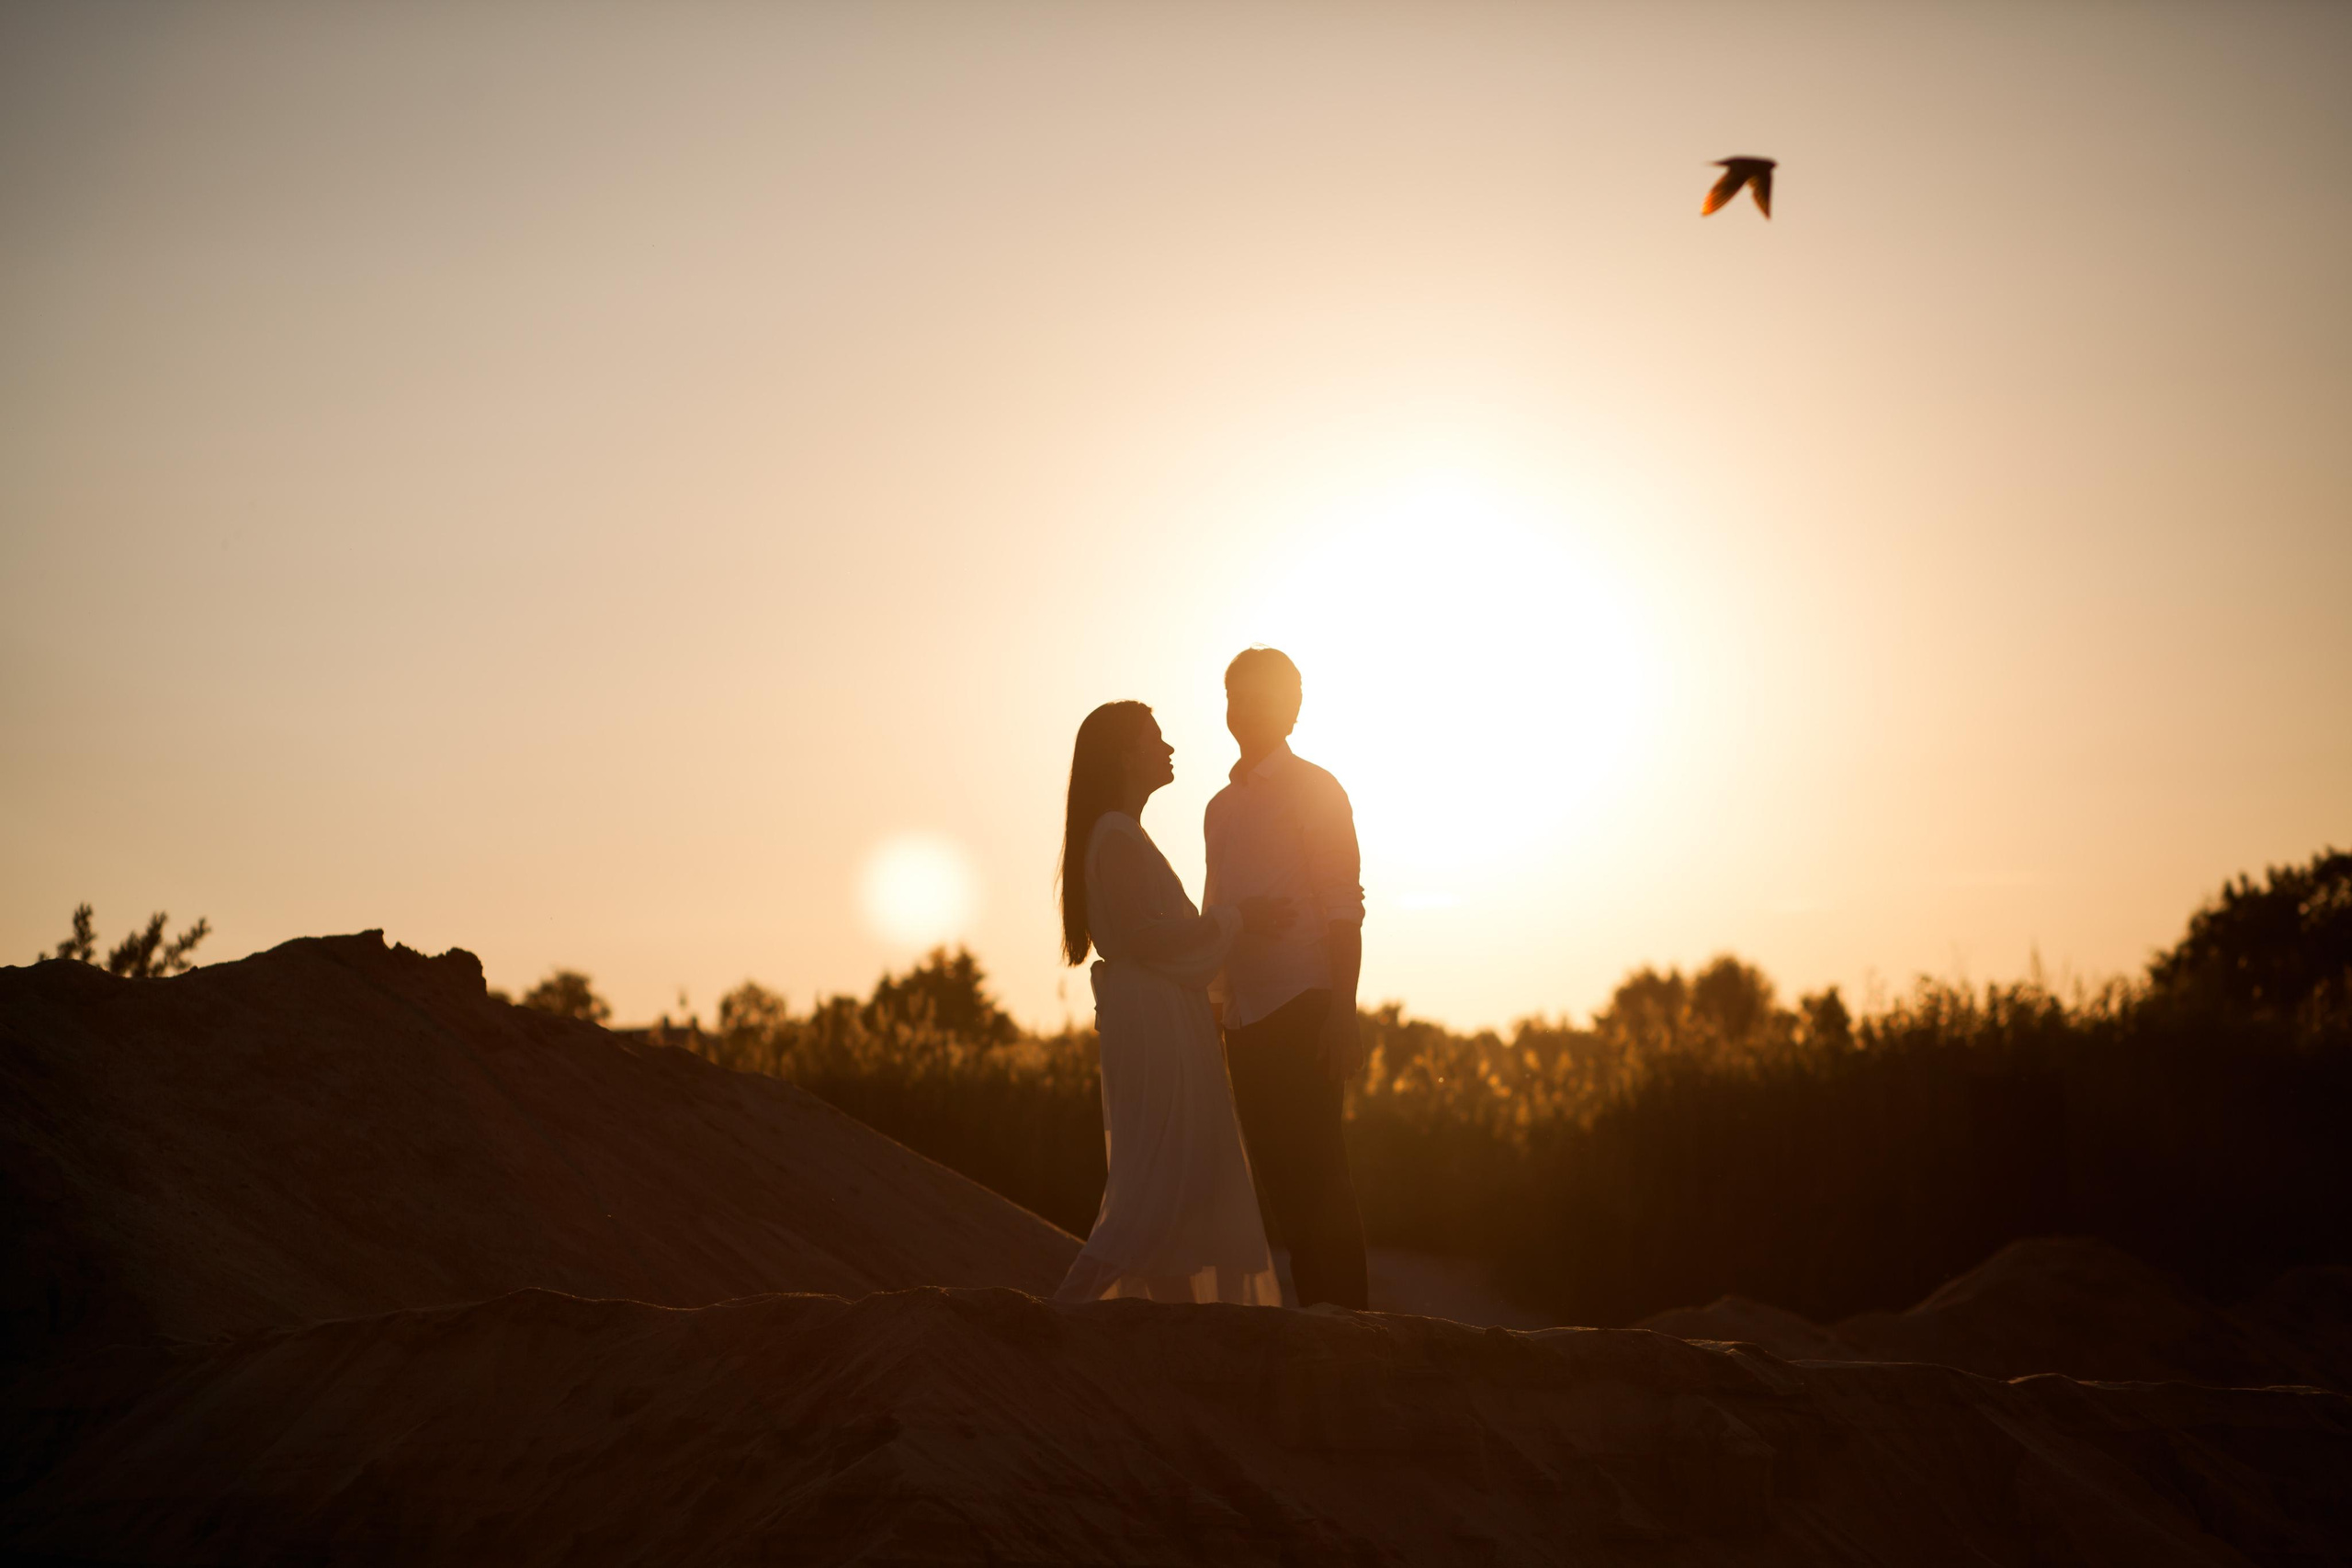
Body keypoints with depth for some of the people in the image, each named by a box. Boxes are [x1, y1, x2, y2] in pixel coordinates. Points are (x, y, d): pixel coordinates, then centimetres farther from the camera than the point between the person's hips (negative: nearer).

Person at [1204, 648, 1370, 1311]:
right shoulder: (1223, 807, 21)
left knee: (1315, 1175, -10)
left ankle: (1345, 1314, -9)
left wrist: (1342, 1011, -15)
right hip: (1245, 1018, 7)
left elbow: (1343, 910, -6)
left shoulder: (1314, 791, 0)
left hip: (1301, 1007, -7)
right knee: (1278, 1176, 6)